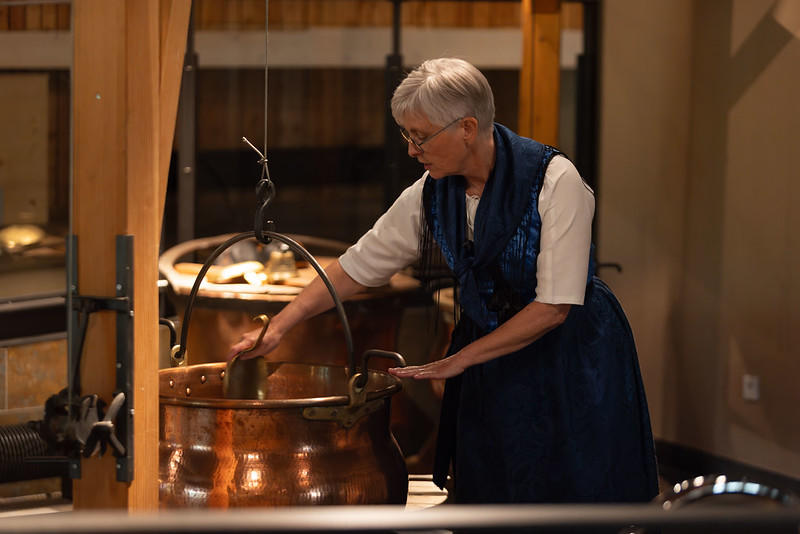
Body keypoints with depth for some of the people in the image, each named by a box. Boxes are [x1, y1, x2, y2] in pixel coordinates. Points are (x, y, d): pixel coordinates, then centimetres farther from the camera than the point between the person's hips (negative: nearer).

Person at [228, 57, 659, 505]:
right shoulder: (432, 193, -4)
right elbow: (358, 266, 6)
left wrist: (459, 360, -17)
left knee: (575, 499, -4)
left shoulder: (554, 179, -21)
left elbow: (553, 307, -21)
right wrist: (278, 327, -1)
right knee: (488, 499, 3)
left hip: (571, 358, -5)